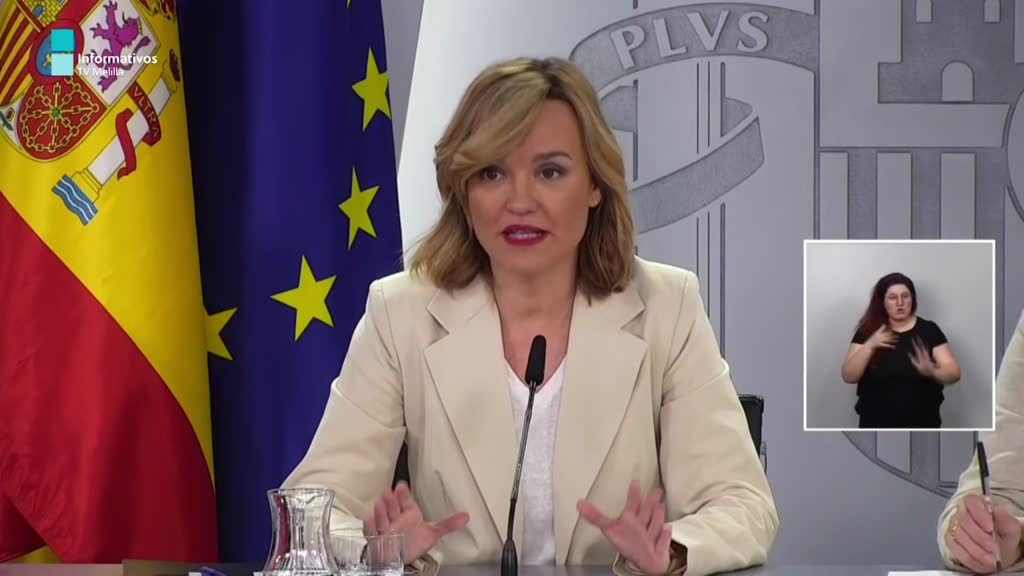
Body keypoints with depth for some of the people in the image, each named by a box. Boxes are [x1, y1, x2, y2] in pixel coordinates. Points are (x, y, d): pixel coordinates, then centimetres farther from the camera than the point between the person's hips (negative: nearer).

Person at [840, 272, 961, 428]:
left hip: (921, 429, 0)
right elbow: (848, 376, -7)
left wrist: (932, 371, -28)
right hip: (878, 429, 0)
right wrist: (869, 346, -22)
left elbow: (954, 373, -6)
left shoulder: (928, 331, 0)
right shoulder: (868, 332, 0)